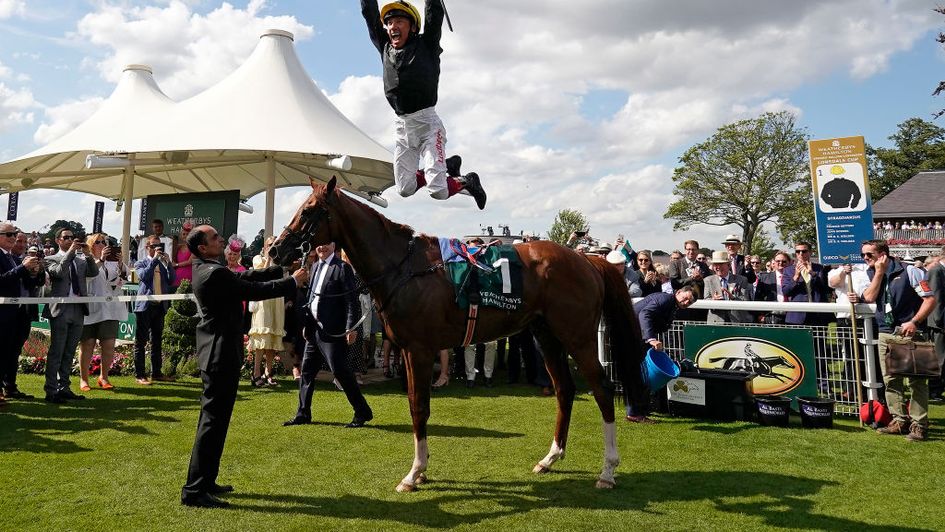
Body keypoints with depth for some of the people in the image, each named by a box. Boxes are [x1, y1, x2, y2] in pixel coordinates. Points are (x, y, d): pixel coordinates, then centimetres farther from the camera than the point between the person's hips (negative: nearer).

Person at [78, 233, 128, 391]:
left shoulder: (112, 262, 15)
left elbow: (122, 278, 1)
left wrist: (120, 264, -16)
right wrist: (100, 260, -23)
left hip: (109, 310, 3)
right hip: (90, 310, -3)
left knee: (109, 345, 1)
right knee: (87, 345, 2)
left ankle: (103, 377, 15)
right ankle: (83, 379, 14)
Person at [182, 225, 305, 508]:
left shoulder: (206, 269, 10)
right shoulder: (215, 273, -21)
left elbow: (246, 277, 13)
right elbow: (256, 291, -18)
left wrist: (283, 269, 7)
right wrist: (293, 282, -8)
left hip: (216, 351, 11)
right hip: (221, 354, -11)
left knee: (214, 418, 18)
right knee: (213, 420, -5)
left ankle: (205, 480, 29)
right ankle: (194, 491, 1)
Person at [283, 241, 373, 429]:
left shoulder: (342, 268, -10)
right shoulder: (316, 266, 14)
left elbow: (352, 301, -14)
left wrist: (351, 328, -20)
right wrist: (306, 323, 17)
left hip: (333, 331, -8)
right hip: (314, 329, 8)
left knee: (340, 371, -6)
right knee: (307, 370, 12)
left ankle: (362, 412, 7)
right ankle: (303, 414, 24)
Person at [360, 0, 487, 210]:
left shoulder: (426, 46, 3)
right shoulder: (385, 49, 14)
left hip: (427, 123, -5)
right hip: (401, 127, 6)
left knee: (438, 191, -14)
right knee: (405, 190, 6)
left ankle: (467, 181, 18)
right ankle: (447, 166, 26)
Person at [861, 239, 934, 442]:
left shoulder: (909, 271, -7)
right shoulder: (871, 274, 10)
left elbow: (930, 299, -10)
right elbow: (869, 297, -7)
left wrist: (914, 322, -19)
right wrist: (879, 272, -8)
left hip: (910, 333, -6)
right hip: (886, 334, 6)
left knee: (917, 380, -2)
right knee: (891, 380, 8)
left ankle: (919, 424, 2)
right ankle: (899, 420, 17)